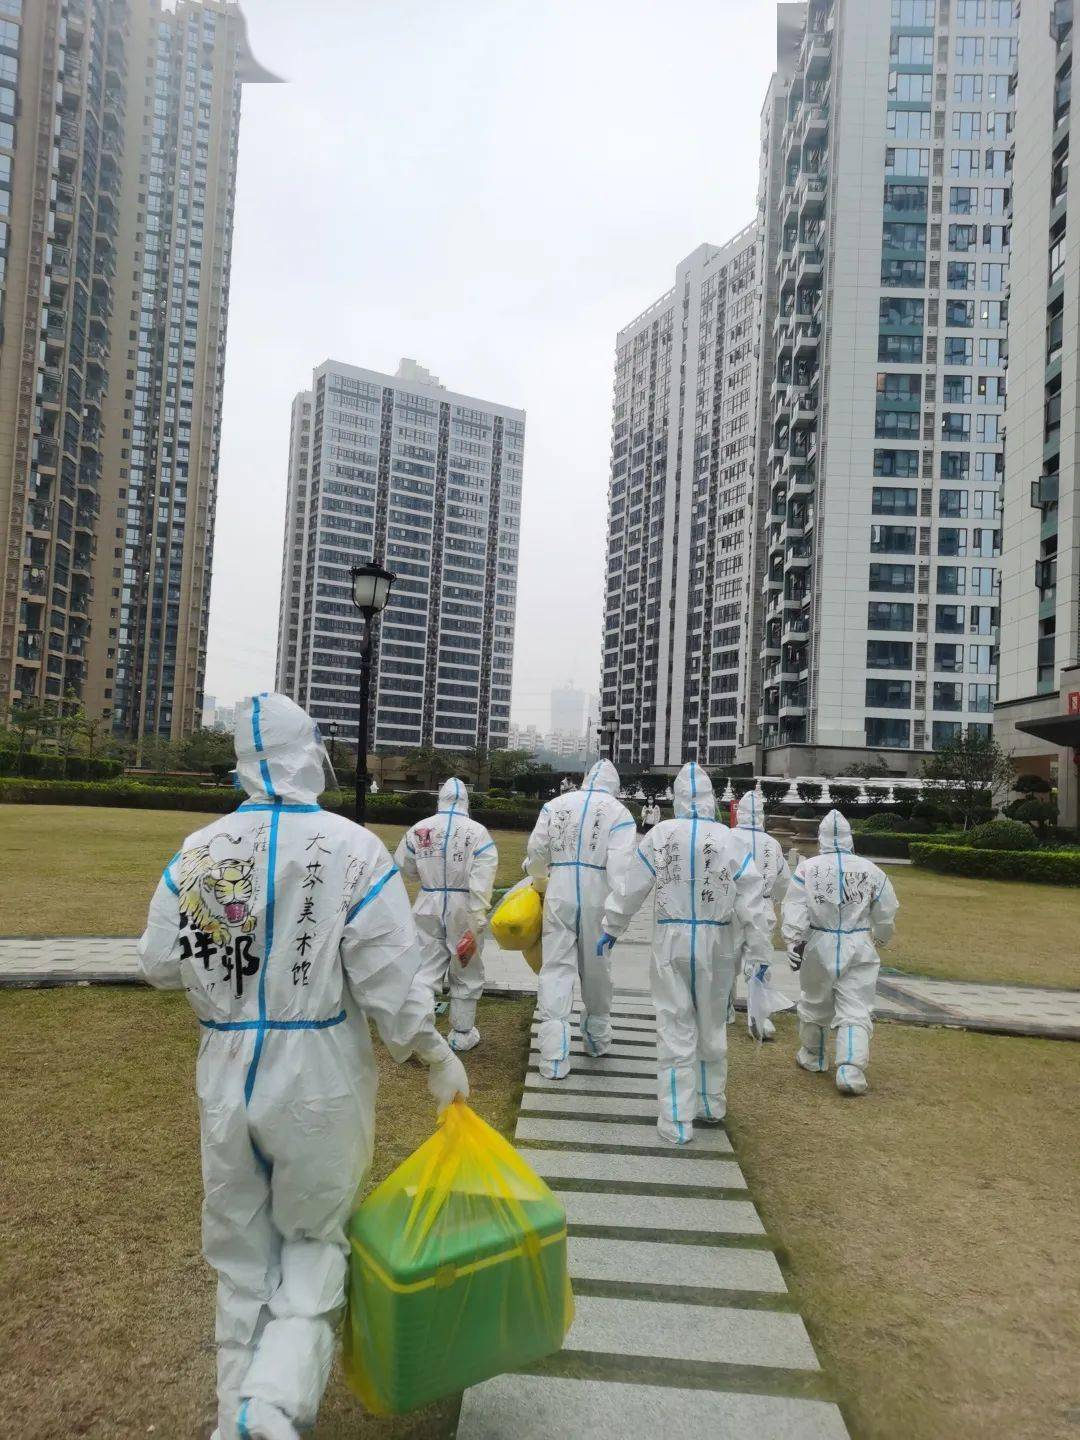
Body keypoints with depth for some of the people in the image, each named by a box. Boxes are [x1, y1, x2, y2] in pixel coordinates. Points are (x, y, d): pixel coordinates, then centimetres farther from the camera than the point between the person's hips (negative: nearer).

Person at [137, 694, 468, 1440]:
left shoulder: (200, 850, -4)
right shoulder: (354, 849, -15)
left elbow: (159, 963, 3)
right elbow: (389, 976, -14)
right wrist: (437, 1055, -1)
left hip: (228, 1073, 3)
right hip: (319, 1078, -3)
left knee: (242, 1251, 22)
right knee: (314, 1237, 19)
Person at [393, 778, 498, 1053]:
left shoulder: (419, 829, -2)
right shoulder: (477, 832, -11)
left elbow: (404, 868, 7)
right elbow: (481, 882, -18)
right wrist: (477, 923, -17)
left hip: (428, 907, 2)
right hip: (463, 909, -2)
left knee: (426, 971, 8)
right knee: (465, 975, 14)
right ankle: (462, 1035, 26)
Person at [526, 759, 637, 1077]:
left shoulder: (555, 805, 6)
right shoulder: (619, 812, -2)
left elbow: (536, 851, 8)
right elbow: (619, 866, -11)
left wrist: (539, 881, 26)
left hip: (559, 896, 1)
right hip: (597, 900, -1)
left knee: (556, 968, 3)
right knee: (596, 970, 16)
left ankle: (554, 1058, -4)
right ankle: (598, 1038, 35)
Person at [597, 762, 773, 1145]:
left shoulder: (660, 835, -5)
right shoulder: (730, 841, -6)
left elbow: (630, 887, 1)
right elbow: (752, 902, -5)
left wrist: (611, 927, 13)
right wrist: (759, 951, 3)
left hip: (672, 942, -1)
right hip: (716, 945, 1)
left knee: (675, 1029, 6)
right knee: (711, 1027, 17)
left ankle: (677, 1120, 8)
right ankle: (711, 1105, 32)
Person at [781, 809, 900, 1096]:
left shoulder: (807, 868, -5)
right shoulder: (871, 870, -1)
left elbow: (794, 909, -13)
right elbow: (886, 913, 7)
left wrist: (794, 941, -12)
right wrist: (881, 938, 25)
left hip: (818, 946, 1)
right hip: (858, 949, 0)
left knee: (815, 1003, 19)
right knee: (855, 1012, 2)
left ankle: (812, 1057, 37)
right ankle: (851, 1069, -11)